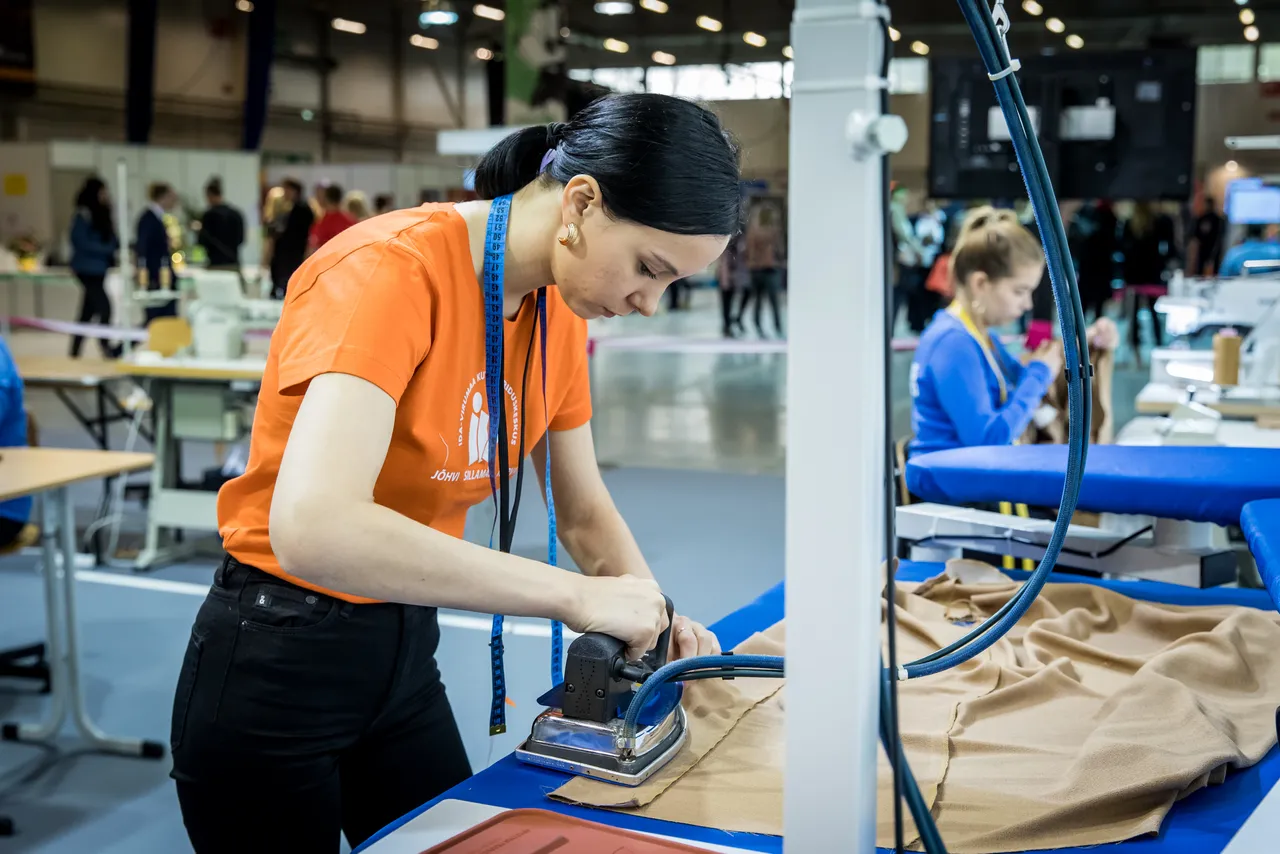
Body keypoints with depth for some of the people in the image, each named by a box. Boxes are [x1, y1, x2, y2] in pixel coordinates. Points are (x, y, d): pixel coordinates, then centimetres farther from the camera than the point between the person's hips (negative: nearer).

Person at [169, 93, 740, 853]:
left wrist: (654, 616, -11)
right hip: (277, 667, -7)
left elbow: (586, 511, 8)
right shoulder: (394, 269, -26)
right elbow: (312, 527, -40)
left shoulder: (561, 312, -3)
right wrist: (576, 595, -37)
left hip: (407, 653, 7)